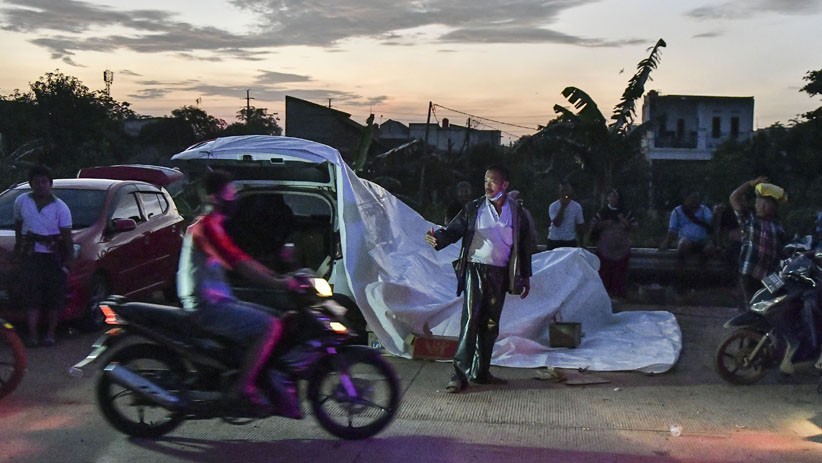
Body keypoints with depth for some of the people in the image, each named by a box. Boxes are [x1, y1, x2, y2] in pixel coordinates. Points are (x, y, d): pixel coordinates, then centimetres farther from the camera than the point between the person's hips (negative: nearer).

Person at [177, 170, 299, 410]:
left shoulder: (215, 226, 19)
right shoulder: (208, 226, -14)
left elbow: (244, 261, 19)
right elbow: (241, 265, -23)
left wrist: (281, 278, 9)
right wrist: (281, 284, -23)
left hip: (216, 301, 10)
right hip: (207, 306, -10)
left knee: (274, 317, 9)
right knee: (271, 326, -19)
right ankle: (243, 387, -15)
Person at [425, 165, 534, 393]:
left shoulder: (517, 213, 8)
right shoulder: (473, 208, 3)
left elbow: (525, 246, 13)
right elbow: (453, 230, -3)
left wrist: (526, 276, 11)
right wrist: (438, 238, -24)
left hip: (500, 274, 3)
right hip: (476, 269, -3)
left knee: (490, 325, 8)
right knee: (470, 321, -11)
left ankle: (481, 372, 18)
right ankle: (460, 375, -10)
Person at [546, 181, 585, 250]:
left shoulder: (577, 207, -2)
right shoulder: (553, 206, -7)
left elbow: (579, 225, 8)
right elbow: (556, 223, -20)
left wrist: (580, 241, 8)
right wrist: (562, 207, -21)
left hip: (570, 242, 1)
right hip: (554, 241, -1)